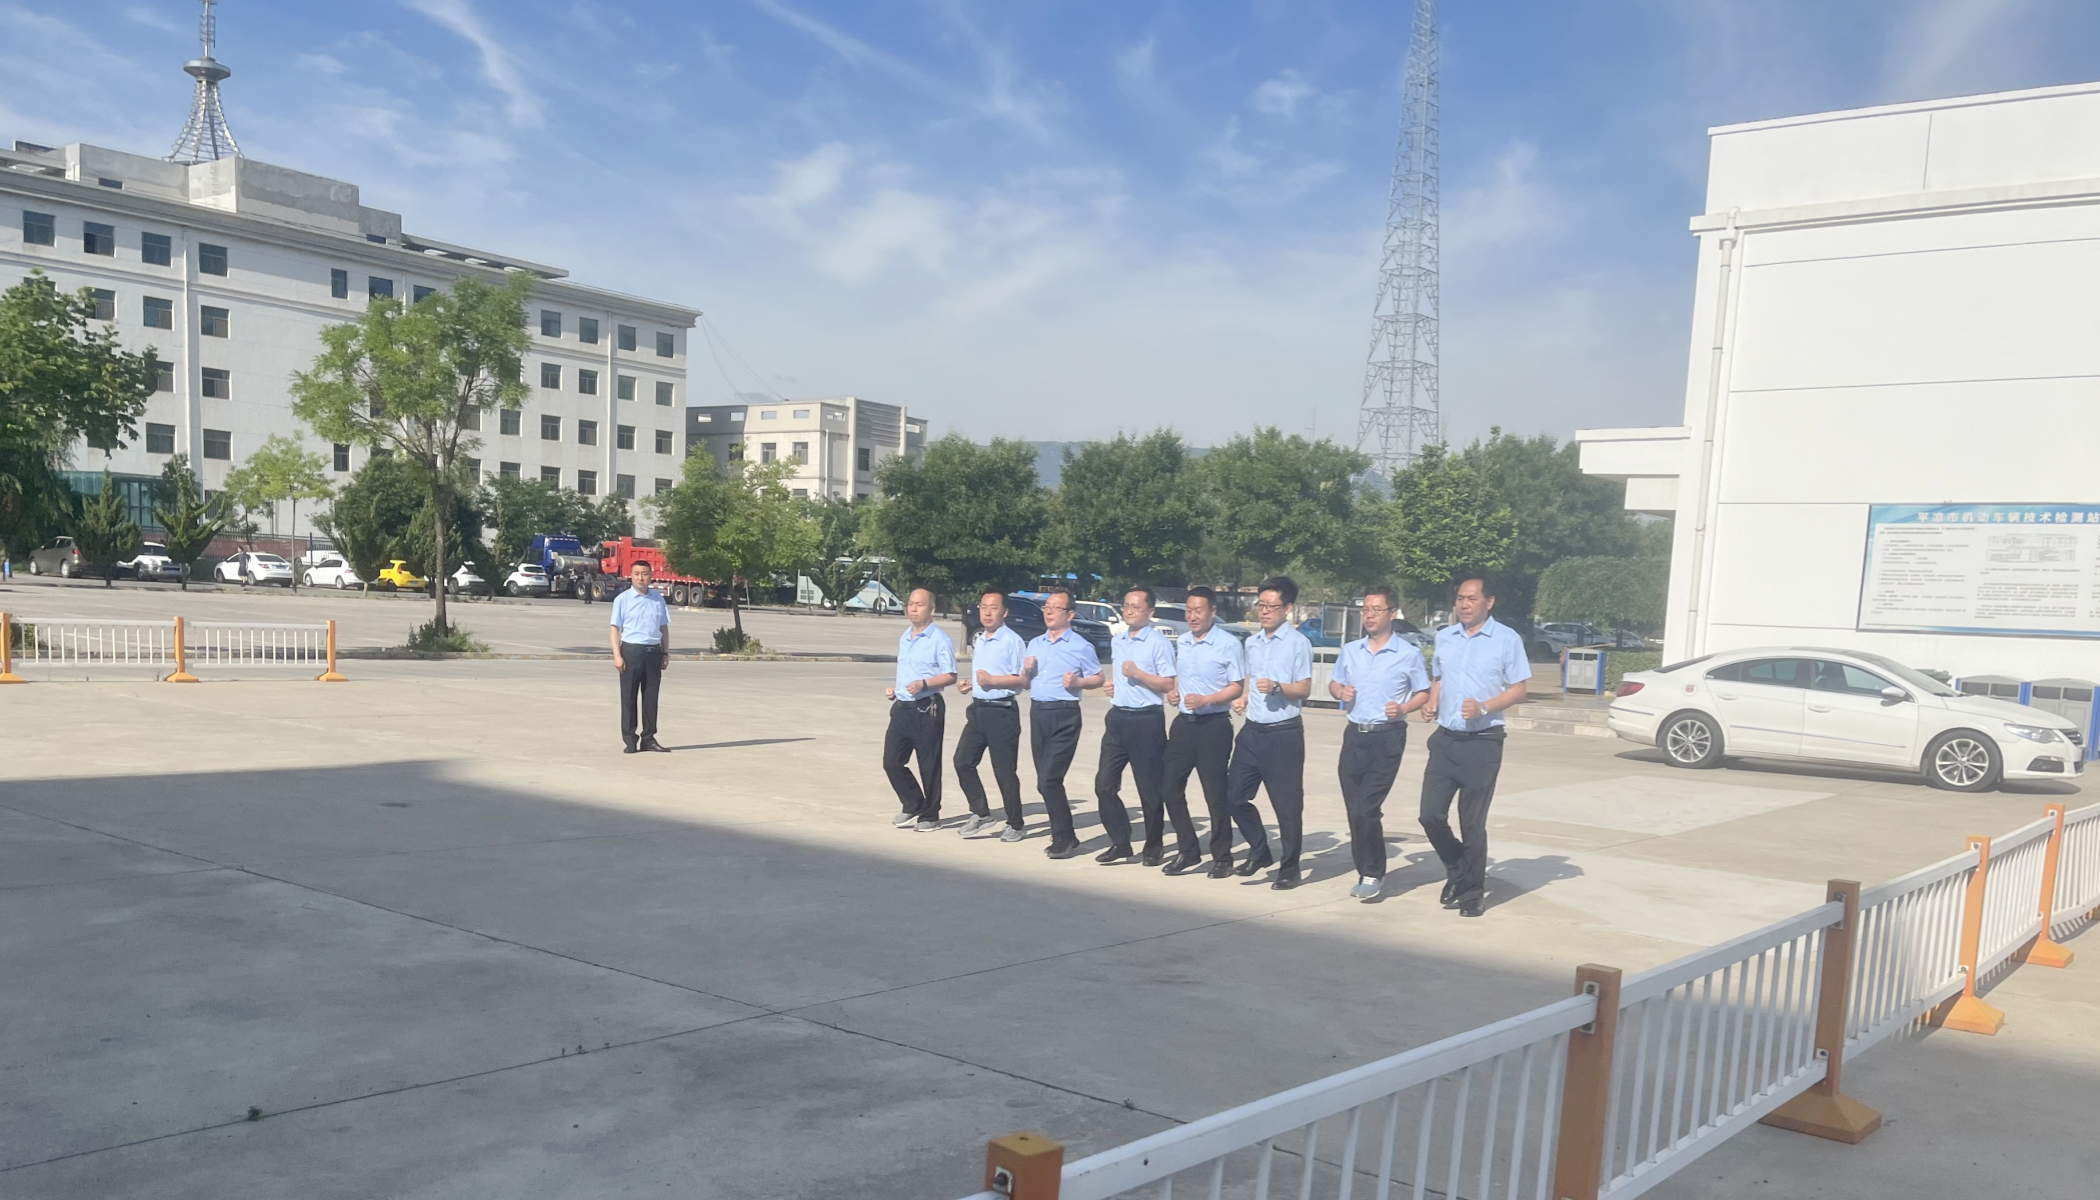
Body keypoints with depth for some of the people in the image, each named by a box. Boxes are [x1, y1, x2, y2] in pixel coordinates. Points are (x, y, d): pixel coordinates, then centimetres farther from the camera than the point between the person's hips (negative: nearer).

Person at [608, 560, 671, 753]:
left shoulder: (658, 599, 12)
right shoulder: (623, 599, 1)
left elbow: (664, 628, 16)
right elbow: (615, 629, -3)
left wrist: (665, 653, 9)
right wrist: (617, 655, -11)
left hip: (654, 652, 3)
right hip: (631, 651, -3)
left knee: (651, 696, 7)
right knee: (629, 697, 1)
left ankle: (648, 738, 14)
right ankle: (629, 739, 6)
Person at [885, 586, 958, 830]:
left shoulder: (940, 640, -8)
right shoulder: (904, 638, 16)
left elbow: (950, 676, -12)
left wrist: (924, 684, -24)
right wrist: (895, 689, 13)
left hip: (927, 709, -7)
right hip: (901, 707, 7)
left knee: (929, 766, 1)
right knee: (891, 761, 5)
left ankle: (930, 816, 13)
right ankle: (913, 806, 20)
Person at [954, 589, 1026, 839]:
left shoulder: (1013, 641, -11)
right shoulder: (979, 641, 16)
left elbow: (1023, 678, -18)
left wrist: (992, 680, -23)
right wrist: (970, 685, 10)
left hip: (1002, 712, -8)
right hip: (978, 710, 8)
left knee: (1004, 770, -1)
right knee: (962, 761, 2)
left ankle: (1016, 824, 12)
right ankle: (980, 813, 15)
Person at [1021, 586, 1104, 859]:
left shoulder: (1081, 646, -3)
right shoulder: (1035, 644, 16)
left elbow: (1098, 678, 0)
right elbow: (1024, 683, 22)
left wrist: (1077, 682, -17)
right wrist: (1026, 670, 1)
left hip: (1064, 716, -7)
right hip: (1037, 713, 7)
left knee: (1048, 780, -11)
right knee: (1047, 780, 10)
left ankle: (1064, 838, 0)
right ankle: (1062, 835, 20)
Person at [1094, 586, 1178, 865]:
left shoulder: (1159, 642, -9)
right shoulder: (1117, 641, 13)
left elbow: (1169, 685, -14)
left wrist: (1138, 673, -21)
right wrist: (1111, 684, 9)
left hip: (1146, 720, -7)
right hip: (1117, 717, 7)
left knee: (1150, 788, 3)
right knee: (1104, 783, 5)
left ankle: (1153, 847, 17)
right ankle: (1120, 842, 17)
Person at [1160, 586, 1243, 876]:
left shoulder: (1228, 644, -10)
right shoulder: (1180, 642, 11)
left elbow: (1237, 687, -10)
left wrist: (1205, 700, -21)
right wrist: (1173, 692, 3)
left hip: (1214, 725, -6)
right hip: (1183, 723, 6)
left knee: (1215, 795, 2)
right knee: (1169, 789, 5)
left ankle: (1222, 857, 17)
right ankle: (1187, 852, 18)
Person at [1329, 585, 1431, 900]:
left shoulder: (1408, 654, -2)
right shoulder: (1350, 651, 11)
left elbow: (1424, 693, 5)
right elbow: (1334, 684, 21)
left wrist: (1404, 708, -14)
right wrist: (1341, 691, -2)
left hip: (1387, 737, -5)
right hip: (1355, 735, 5)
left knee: (1367, 809, -12)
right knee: (1354, 810, 6)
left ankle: (1374, 874, 3)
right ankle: (1365, 871, 19)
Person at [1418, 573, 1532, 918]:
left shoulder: (1507, 639, -5)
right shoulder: (1444, 637, 10)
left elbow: (1519, 688, -5)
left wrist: (1484, 707, -20)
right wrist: (1431, 703, 2)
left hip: (1483, 743, -4)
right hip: (1445, 739, 5)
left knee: (1472, 823, 2)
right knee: (1430, 815, 2)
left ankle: (1471, 893, 18)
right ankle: (1458, 870, 28)